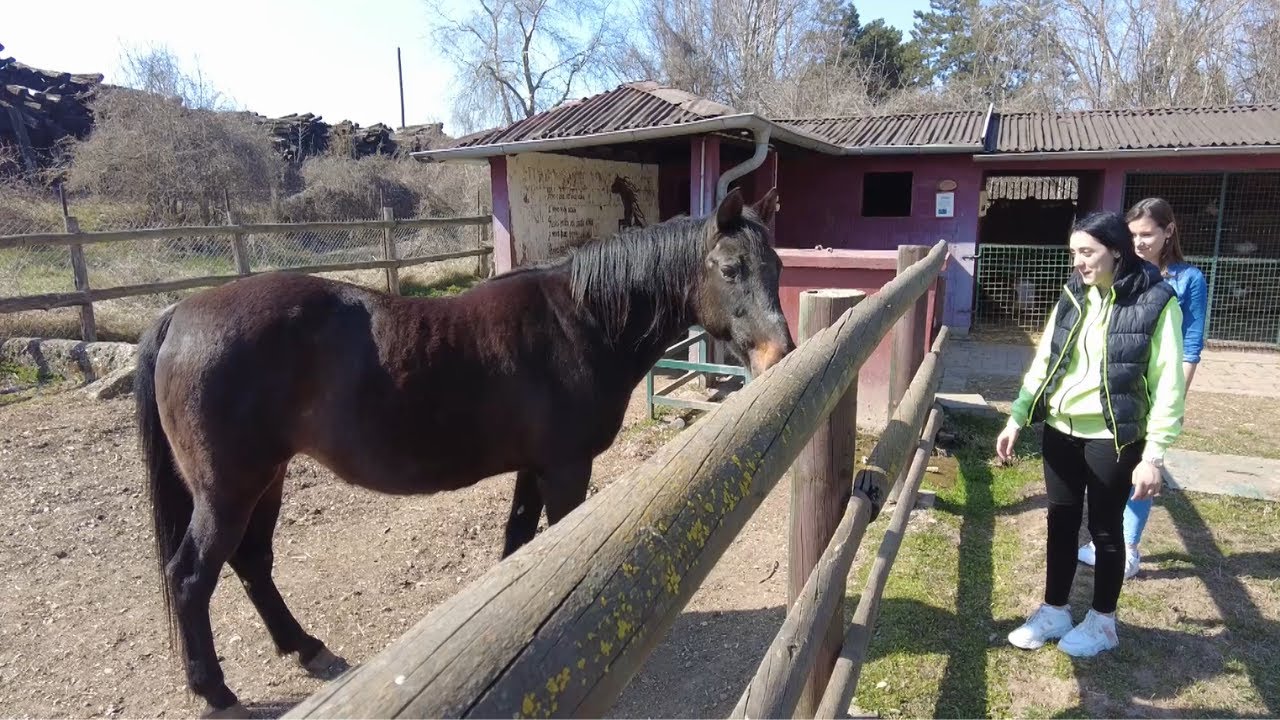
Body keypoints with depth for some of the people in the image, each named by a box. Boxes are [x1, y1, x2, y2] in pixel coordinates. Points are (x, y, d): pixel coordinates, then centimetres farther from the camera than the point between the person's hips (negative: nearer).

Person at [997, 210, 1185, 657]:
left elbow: (1167, 384, -13)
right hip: (1060, 432, 5)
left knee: (1105, 528, 10)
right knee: (1061, 524, 14)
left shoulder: (1155, 303, -12)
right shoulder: (1073, 297, 4)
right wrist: (1016, 420, 6)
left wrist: (1153, 455, -16)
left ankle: (1103, 622, 30)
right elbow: (1042, 363, 8)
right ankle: (1054, 611, 31)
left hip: (1113, 439, -4)